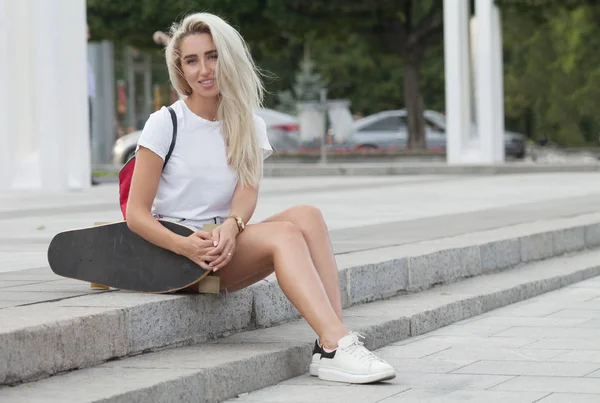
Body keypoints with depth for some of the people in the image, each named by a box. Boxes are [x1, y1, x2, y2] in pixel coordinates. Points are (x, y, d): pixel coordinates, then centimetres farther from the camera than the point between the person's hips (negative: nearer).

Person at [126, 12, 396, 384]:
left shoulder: (248, 127, 12)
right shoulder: (165, 124, -1)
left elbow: (247, 193, -5)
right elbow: (137, 214, -7)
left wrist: (231, 226, -29)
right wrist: (187, 245, -26)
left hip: (225, 247, 4)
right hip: (174, 251, -4)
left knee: (306, 215, -25)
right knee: (284, 234, -29)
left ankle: (330, 346, -38)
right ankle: (338, 345, -44)